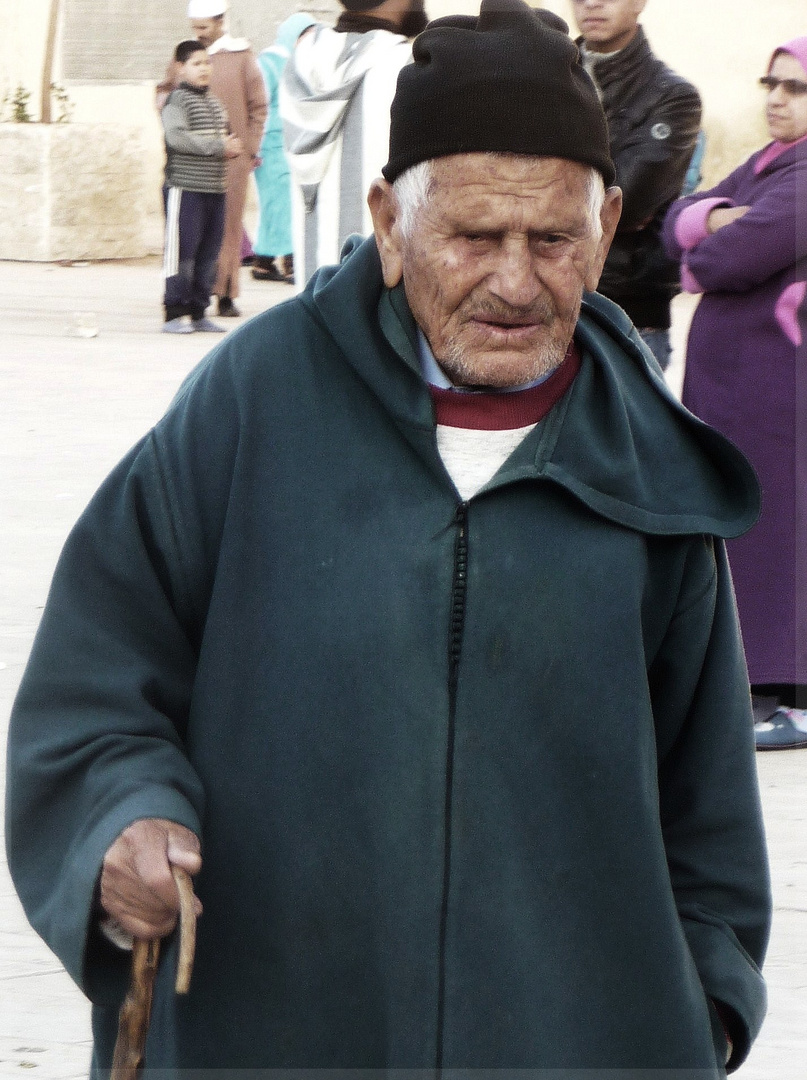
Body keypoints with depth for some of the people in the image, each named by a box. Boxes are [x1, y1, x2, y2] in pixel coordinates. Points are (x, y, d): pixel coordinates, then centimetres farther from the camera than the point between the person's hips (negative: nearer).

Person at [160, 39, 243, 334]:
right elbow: (177, 136, -20)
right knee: (182, 251, -8)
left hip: (215, 188, 8)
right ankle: (174, 313, -5)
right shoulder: (177, 100, -7)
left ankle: (198, 311, 15)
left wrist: (232, 148, 3)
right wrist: (218, 146, -20)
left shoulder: (215, 103, 19)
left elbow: (223, 137, 28)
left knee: (209, 253, 9)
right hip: (184, 187, -8)